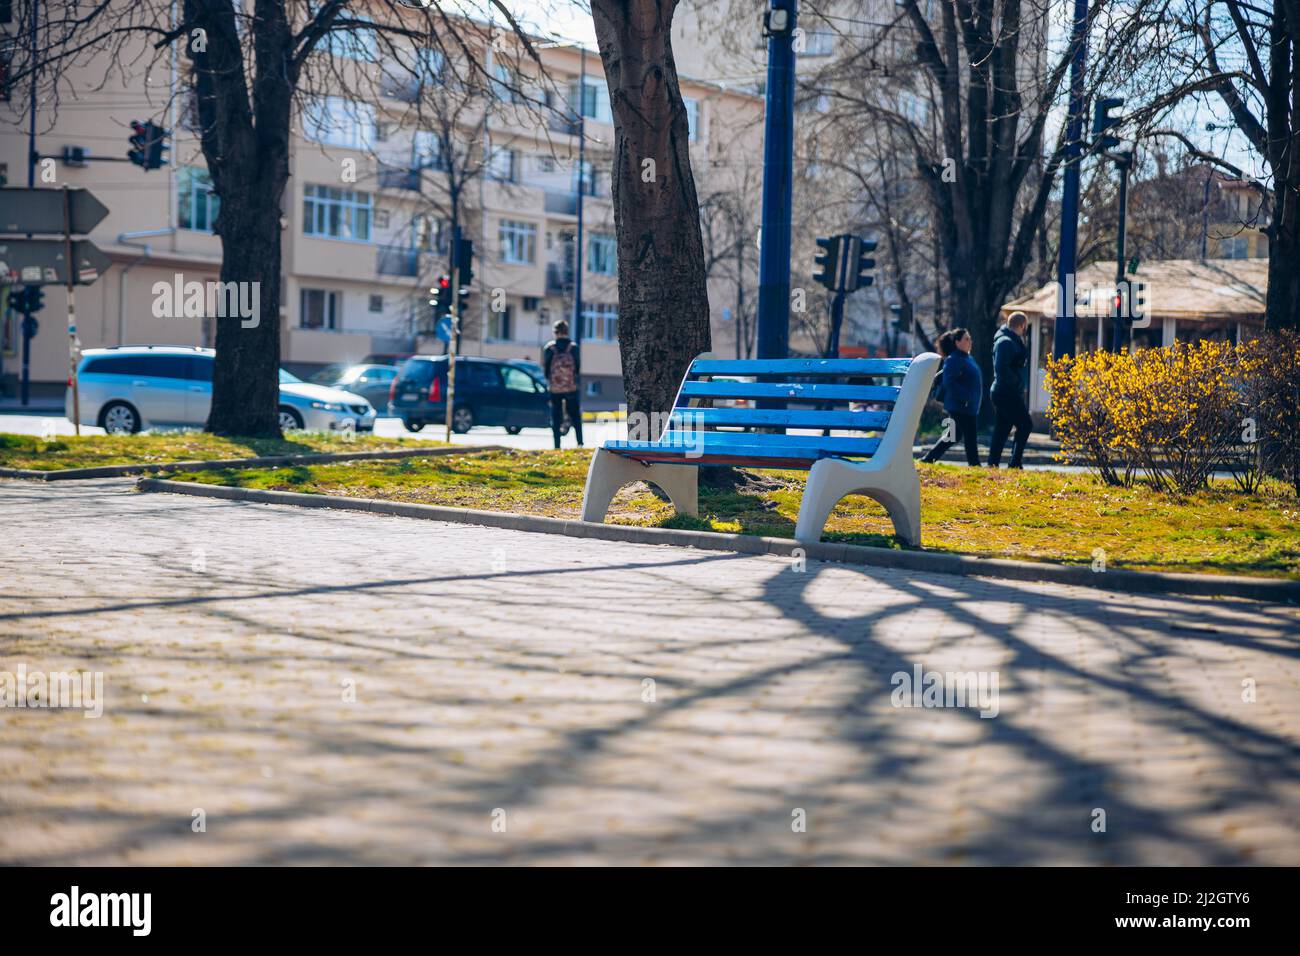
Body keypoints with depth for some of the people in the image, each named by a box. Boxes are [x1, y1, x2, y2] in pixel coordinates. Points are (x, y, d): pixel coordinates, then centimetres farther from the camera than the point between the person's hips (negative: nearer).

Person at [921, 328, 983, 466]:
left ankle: (928, 459, 21)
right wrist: (965, 397, -23)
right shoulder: (953, 360, -14)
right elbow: (948, 382, -22)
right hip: (960, 406, -10)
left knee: (955, 435, 15)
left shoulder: (967, 358, 17)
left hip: (969, 407, 10)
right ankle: (974, 465, -4)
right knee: (970, 436, -8)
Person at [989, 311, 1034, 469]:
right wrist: (1017, 382, -18)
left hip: (1011, 393, 10)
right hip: (1006, 393, -10)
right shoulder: (1005, 342, -15)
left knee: (1002, 430, 10)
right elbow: (1001, 368, -24)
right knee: (1025, 424, -11)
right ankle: (1015, 463, -12)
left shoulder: (1013, 341, 18)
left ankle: (992, 464, 11)